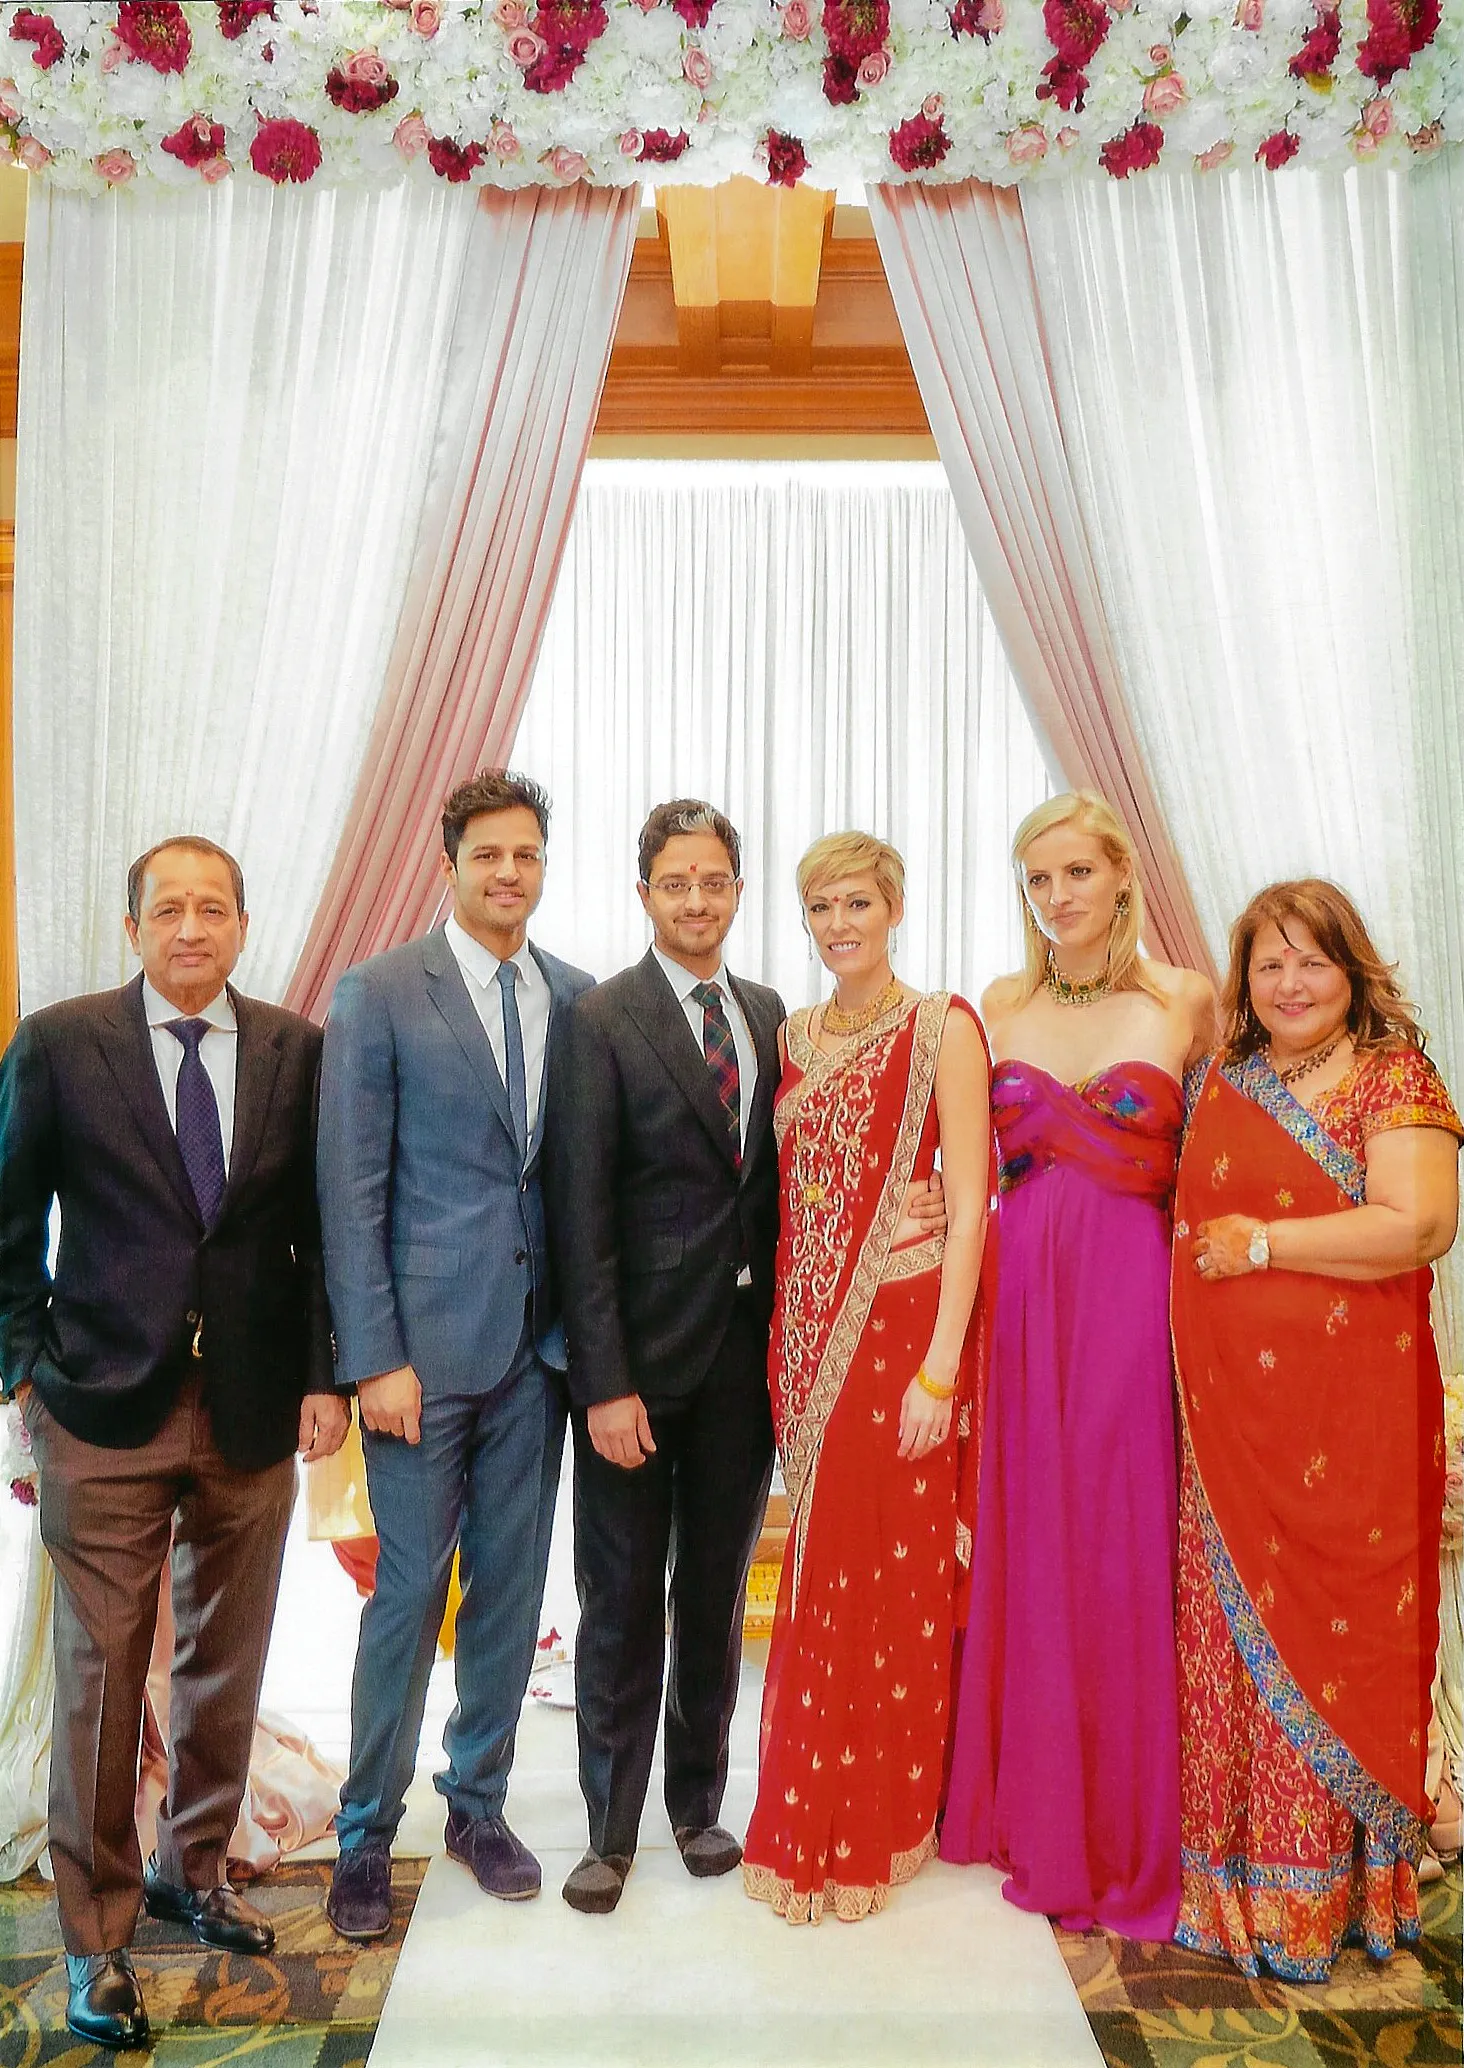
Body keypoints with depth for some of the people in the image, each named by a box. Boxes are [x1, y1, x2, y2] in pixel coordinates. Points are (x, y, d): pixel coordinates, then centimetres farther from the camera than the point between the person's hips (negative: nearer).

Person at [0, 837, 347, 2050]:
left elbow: (323, 1228, 5)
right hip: (105, 1408, -2)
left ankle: (193, 1872, 37)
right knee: (102, 1674, 4)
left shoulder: (297, 1052, 2)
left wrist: (322, 1376, 0)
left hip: (256, 1405, 3)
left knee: (228, 1662, 15)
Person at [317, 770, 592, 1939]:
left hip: (537, 1340, 4)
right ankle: (367, 1838, 23)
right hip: (423, 1339, -4)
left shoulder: (577, 999, 7)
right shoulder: (379, 993, -5)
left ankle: (480, 1806, 32)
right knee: (409, 1588, 4)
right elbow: (351, 1187, -8)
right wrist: (374, 1357, -12)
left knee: (512, 1584, 13)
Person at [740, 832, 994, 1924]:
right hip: (807, 1329, 5)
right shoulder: (795, 1035, 11)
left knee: (884, 1573, 4)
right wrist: (785, 1334, 8)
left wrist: (942, 1366, -17)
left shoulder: (944, 1026, -7)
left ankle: (876, 1830, 24)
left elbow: (970, 1208, -12)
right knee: (820, 1576, 13)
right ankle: (818, 1822, 30)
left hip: (900, 1324, -5)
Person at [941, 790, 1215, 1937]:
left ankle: (1122, 1834, 23)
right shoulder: (1000, 1006, 8)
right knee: (1021, 1546, 10)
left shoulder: (1184, 1000, 0)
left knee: (1117, 1551, 4)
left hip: (1129, 1295, -3)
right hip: (1019, 1293, 3)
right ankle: (1027, 1809, 29)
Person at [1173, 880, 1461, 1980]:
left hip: (1350, 1412, -4)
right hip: (1228, 1406, 4)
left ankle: (1330, 1886, 20)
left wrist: (1262, 1243, -12)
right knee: (1233, 1628, 8)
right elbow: (1189, 1214, 23)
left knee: (1333, 1628, 4)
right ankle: (1237, 1872, 23)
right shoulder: (1222, 1081, 12)